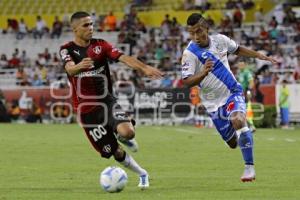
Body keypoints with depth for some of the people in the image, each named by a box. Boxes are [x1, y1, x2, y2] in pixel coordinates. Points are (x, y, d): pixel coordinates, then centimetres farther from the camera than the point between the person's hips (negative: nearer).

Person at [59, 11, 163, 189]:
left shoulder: (100, 45, 1)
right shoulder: (67, 49, -5)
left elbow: (124, 58, -14)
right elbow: (70, 68, -27)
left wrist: (145, 68, -32)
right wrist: (79, 66, -52)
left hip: (107, 101, 1)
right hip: (87, 109, -1)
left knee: (127, 132, -27)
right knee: (116, 153, 1)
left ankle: (122, 136, 11)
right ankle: (142, 174, 27)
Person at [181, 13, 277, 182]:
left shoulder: (220, 40, -6)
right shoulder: (190, 53, -17)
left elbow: (238, 50, 16)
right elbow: (187, 81, -24)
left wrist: (260, 56, 10)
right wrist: (203, 73, -41)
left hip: (233, 92, 0)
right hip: (213, 102, 0)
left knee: (238, 120, -31)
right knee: (233, 142, 6)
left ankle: (249, 167, -25)